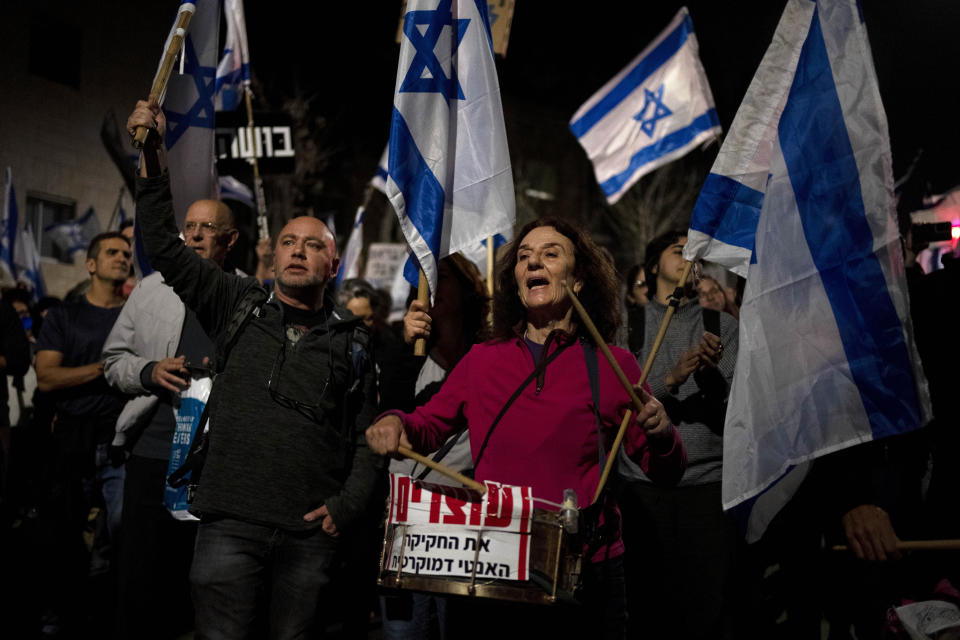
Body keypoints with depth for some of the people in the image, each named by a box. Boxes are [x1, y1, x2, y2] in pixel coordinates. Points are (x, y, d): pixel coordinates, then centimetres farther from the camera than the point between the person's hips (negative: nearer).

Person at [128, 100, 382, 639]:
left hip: (311, 535, 0)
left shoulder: (354, 341, 9)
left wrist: (346, 507, -4)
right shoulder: (238, 308, 10)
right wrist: (152, 155, -2)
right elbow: (166, 248, 6)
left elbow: (370, 436, 9)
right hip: (231, 524, 0)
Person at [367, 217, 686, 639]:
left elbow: (664, 474, 3)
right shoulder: (482, 360, 7)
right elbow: (429, 426, 16)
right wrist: (396, 424, -5)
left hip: (587, 575, -1)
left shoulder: (612, 366, 0)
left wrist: (661, 435, -18)